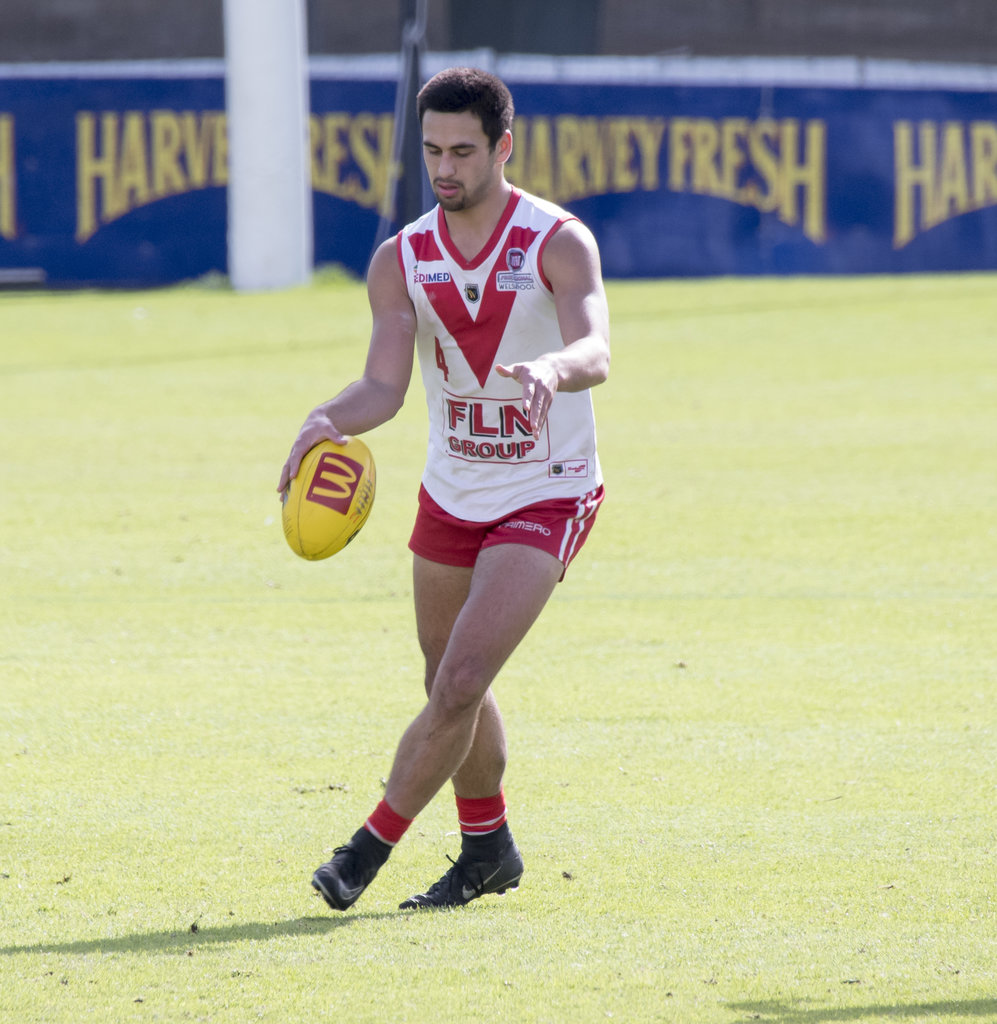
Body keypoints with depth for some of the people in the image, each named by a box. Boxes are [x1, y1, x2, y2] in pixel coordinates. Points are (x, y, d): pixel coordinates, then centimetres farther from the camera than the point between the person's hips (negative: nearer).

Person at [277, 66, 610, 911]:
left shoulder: (560, 244, -16)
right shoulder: (401, 261, -4)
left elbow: (596, 352, -33)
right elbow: (385, 385, -12)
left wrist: (551, 370, -56)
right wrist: (329, 421, -34)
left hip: (545, 500, -5)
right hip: (451, 494, 5)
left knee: (459, 685, -16)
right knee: (452, 687, 17)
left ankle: (370, 848, -7)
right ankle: (487, 849, 37)